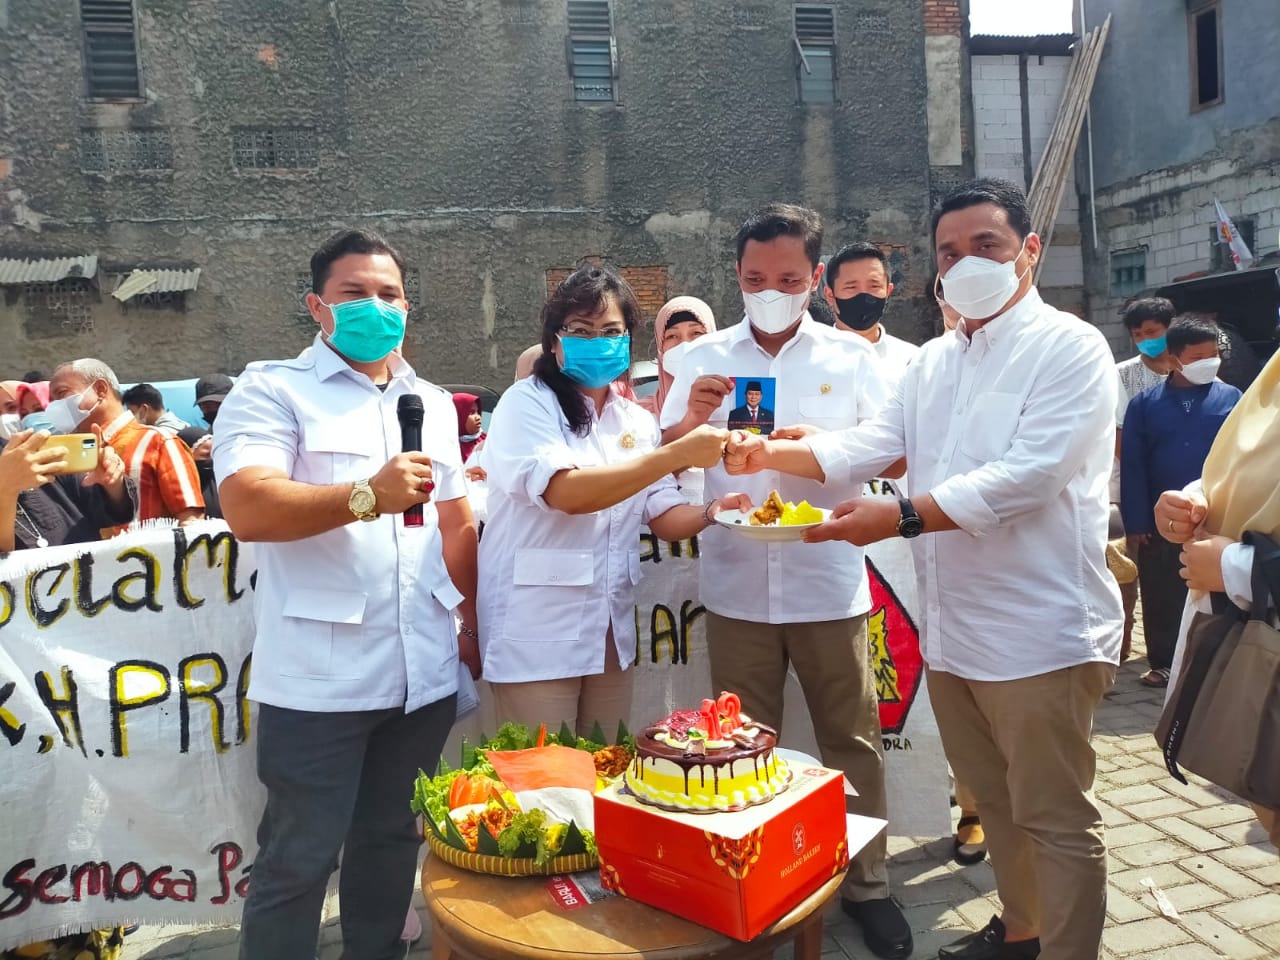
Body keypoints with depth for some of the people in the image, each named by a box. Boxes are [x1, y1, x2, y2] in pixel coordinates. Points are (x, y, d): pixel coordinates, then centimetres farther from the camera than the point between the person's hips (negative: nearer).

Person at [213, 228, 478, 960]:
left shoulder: (433, 403, 14)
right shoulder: (271, 391, -4)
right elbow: (248, 510, -18)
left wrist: (472, 624, 14)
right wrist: (367, 496, -29)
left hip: (425, 673, 6)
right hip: (317, 680, -5)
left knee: (392, 842, 18)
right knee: (298, 861, 6)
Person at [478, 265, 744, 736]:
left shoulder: (637, 421, 9)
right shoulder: (527, 404, -9)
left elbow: (664, 517, 6)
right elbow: (568, 493, -25)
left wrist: (711, 512, -16)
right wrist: (676, 455, -26)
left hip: (610, 630, 6)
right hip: (538, 634, -6)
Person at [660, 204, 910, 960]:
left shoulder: (852, 356, 2)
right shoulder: (706, 357, 4)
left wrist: (822, 446, -19)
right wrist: (691, 420, -17)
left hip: (829, 585, 0)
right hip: (736, 586, 1)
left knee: (852, 740, 10)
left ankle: (867, 882, 28)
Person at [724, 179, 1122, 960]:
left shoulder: (1071, 348, -9)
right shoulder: (934, 361, 14)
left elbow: (1028, 476, -21)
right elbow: (874, 443, 6)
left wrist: (903, 517, -29)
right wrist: (774, 454, -10)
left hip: (1040, 631, -7)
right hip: (952, 628, 7)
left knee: (1056, 820, 4)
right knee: (993, 799, 21)